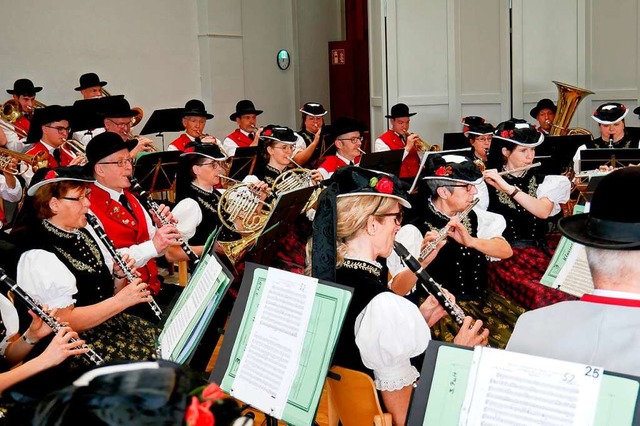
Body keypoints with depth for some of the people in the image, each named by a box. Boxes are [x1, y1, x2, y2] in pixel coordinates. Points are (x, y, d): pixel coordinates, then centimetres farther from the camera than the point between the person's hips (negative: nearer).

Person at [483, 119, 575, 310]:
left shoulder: (543, 182, 10)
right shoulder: (487, 184, 4)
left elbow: (543, 211, -10)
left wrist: (508, 187, -18)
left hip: (540, 254, 4)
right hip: (503, 258, -3)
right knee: (542, 298, -32)